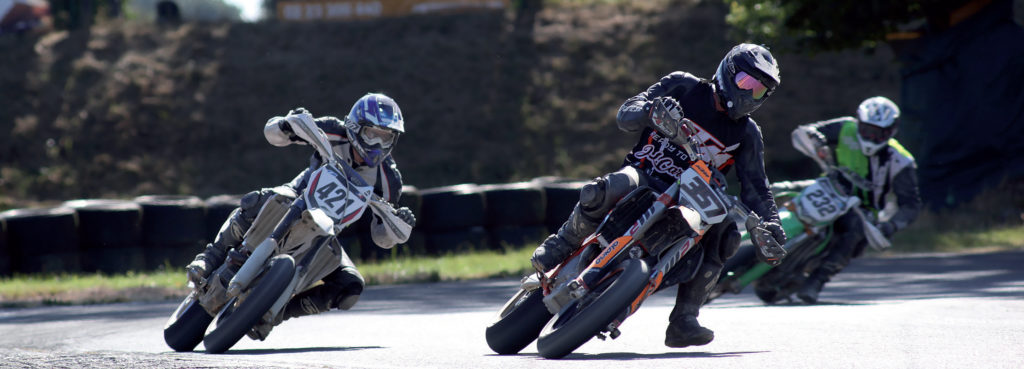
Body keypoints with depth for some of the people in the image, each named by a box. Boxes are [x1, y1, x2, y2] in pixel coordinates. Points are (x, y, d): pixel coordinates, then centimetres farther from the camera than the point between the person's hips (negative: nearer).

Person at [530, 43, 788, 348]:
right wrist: (652, 110, -30)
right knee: (603, 192, -39)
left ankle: (683, 321, -23)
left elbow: (755, 187, 3)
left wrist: (770, 224, -16)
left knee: (726, 236, -26)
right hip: (643, 174, -4)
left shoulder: (747, 134, 9)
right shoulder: (683, 87, 1)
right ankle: (561, 245, -11)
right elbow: (626, 115, -6)